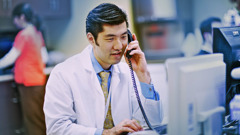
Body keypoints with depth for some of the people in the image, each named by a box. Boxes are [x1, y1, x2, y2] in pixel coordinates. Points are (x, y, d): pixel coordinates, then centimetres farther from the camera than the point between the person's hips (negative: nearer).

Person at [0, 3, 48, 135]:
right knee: (40, 118, 15)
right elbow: (44, 58, 13)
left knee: (32, 119, -2)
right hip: (39, 80, 8)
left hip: (28, 82, -8)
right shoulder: (37, 33, 10)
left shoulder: (23, 35, -14)